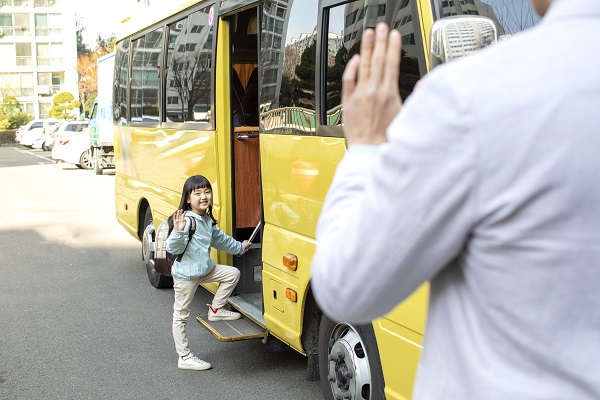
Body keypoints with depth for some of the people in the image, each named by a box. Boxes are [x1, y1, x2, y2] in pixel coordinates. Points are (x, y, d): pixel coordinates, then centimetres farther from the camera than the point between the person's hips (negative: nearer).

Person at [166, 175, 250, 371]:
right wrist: (178, 231, -44)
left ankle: (216, 309, 17)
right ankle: (184, 357, 11)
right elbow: (173, 248, -27)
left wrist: (240, 247, 36)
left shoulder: (207, 220, 7)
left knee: (233, 273, 9)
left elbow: (220, 239, 25)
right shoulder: (186, 220, -21)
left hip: (205, 269, 8)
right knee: (180, 316, 2)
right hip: (185, 274, -8)